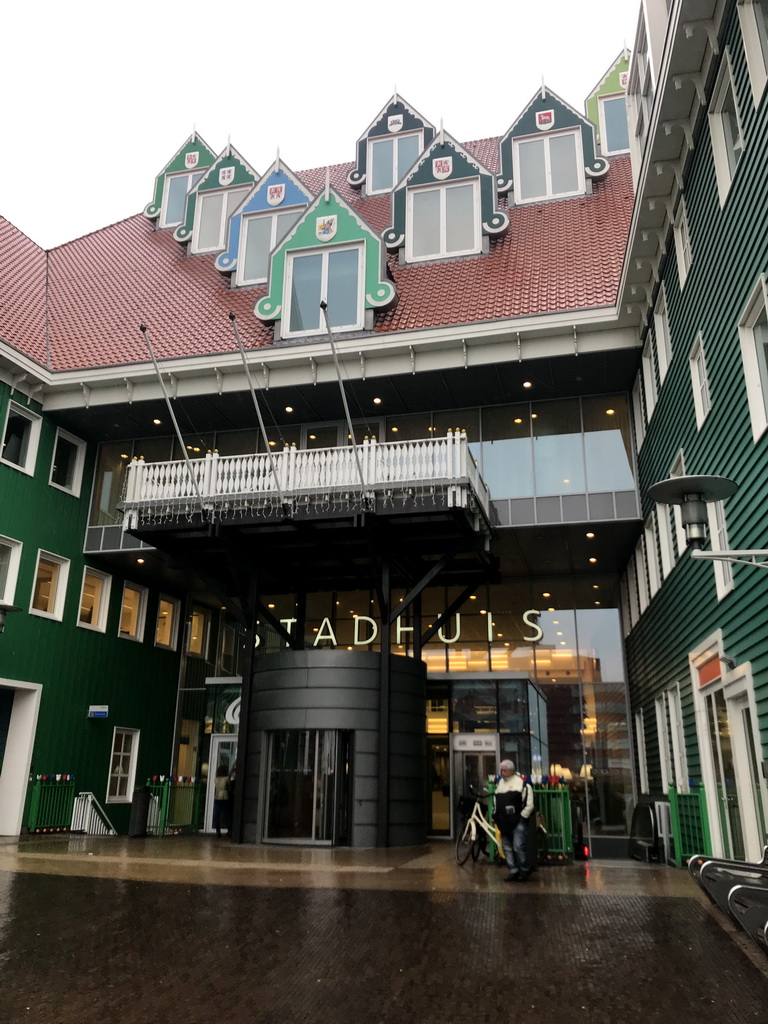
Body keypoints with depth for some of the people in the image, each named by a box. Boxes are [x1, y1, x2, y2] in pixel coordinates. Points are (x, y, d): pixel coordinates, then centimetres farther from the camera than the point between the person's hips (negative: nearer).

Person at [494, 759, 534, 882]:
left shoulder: (522, 783, -9)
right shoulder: (499, 783, 14)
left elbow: (529, 804, -10)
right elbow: (496, 802, 24)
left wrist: (522, 817, -12)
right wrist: (495, 816, 15)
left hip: (518, 822, -7)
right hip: (504, 822, 7)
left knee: (519, 847, -11)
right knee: (507, 848, 9)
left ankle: (525, 870, 9)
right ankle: (513, 871, 19)